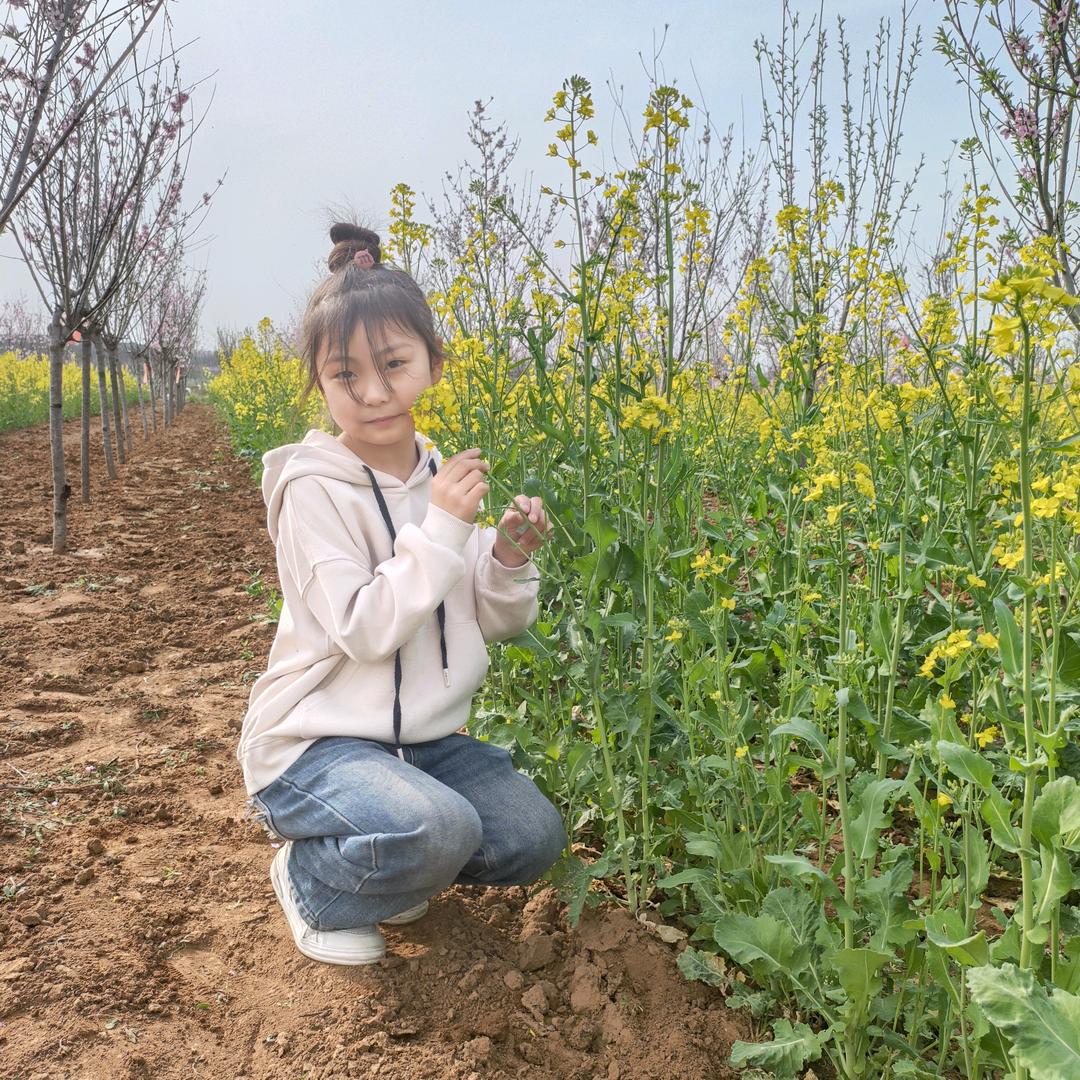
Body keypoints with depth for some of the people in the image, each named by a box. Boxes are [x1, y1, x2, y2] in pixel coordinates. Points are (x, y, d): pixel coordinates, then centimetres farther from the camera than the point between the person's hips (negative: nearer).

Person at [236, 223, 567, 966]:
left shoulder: (441, 478, 3)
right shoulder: (315, 489, -16)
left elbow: (495, 625, 6)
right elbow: (364, 631, -24)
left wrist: (511, 560, -14)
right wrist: (441, 528, -26)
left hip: (426, 737, 6)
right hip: (318, 740, -6)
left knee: (536, 839, -9)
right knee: (439, 829, -32)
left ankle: (390, 867, 16)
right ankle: (310, 882, 1)